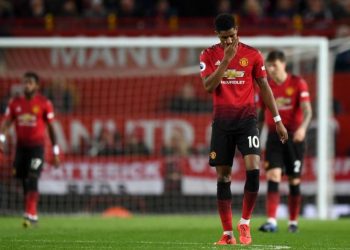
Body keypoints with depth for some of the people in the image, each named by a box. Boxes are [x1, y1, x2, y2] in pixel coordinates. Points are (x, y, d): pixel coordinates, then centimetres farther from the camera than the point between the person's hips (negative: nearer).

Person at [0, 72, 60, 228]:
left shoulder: (44, 103, -3)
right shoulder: (15, 103, 5)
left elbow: (51, 128, 2)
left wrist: (56, 152, 2)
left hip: (37, 147, -4)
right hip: (21, 147, 4)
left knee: (32, 180, -17)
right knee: (24, 183, 7)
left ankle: (30, 215, -20)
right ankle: (33, 215, 19)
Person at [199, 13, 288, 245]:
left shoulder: (252, 54, 1)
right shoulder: (209, 55, 1)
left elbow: (264, 87, 7)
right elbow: (209, 86, -11)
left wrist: (278, 120, 6)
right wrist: (226, 59, -19)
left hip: (247, 119, -1)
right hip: (222, 120, 1)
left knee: (253, 169, -18)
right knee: (223, 176, 2)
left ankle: (245, 223, -2)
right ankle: (227, 233, 8)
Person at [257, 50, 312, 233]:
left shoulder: (298, 84, -5)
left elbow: (307, 110, -13)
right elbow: (260, 113, 15)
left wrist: (303, 127, -32)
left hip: (294, 137, -2)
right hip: (274, 136, 2)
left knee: (294, 180, 5)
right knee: (273, 176, -14)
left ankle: (293, 222, 17)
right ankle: (271, 222, -21)